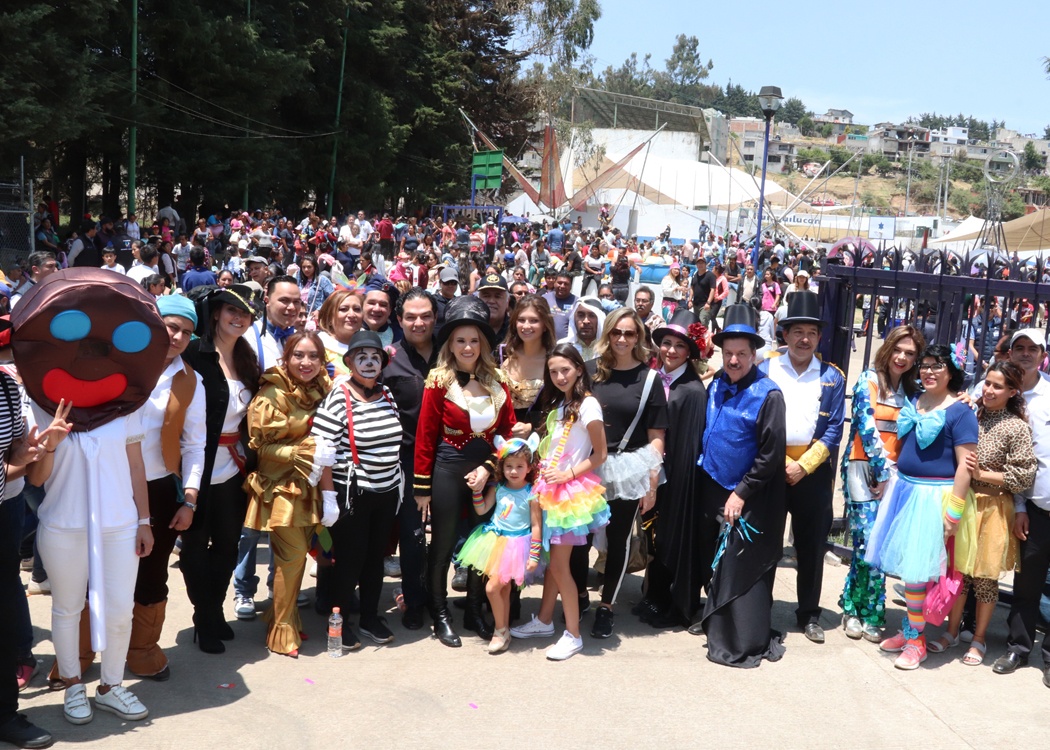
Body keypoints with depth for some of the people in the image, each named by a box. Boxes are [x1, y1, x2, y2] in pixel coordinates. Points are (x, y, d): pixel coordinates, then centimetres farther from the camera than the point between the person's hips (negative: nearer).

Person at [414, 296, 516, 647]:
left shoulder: (495, 382, 3)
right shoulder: (439, 381, -9)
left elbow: (507, 430, 4)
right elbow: (425, 437, -8)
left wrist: (488, 468, -9)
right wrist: (422, 487, -7)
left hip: (486, 472, 4)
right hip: (448, 470, -4)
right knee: (443, 544, 9)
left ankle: (474, 612, 31)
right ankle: (440, 616, 23)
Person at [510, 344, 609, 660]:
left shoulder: (587, 405, -12)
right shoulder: (558, 405, 12)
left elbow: (600, 455, -11)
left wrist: (569, 474, -18)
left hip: (572, 491, -7)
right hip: (550, 488, 7)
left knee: (559, 565, -3)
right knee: (551, 561, 15)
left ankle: (573, 634, 7)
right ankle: (544, 621, 27)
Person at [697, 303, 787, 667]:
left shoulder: (768, 395, -17)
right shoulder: (716, 385, 2)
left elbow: (771, 453, -17)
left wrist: (741, 494, -16)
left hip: (748, 499, -7)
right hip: (712, 489, 7)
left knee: (741, 569, -3)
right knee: (713, 564, 17)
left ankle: (745, 643, 9)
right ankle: (716, 623, 34)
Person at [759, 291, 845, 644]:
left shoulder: (832, 377, 4)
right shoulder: (765, 368, 0)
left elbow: (833, 430, 1)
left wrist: (803, 466, -10)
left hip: (813, 471, 1)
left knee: (812, 545, 9)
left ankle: (809, 614, 23)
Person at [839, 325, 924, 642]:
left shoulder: (913, 390, 12)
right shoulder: (868, 381, -1)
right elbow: (867, 428, -8)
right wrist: (884, 471, -10)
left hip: (893, 473, 3)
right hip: (864, 469, -3)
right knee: (868, 542, -9)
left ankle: (868, 614, 9)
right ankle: (855, 610, 7)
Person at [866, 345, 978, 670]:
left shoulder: (960, 413, -9)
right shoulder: (912, 403, 9)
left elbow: (964, 466, -12)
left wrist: (953, 512, -15)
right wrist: (894, 483, 16)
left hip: (933, 497, -6)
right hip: (904, 490, 6)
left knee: (917, 569, -2)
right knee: (905, 566, 9)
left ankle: (916, 639, 11)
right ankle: (909, 629, 23)